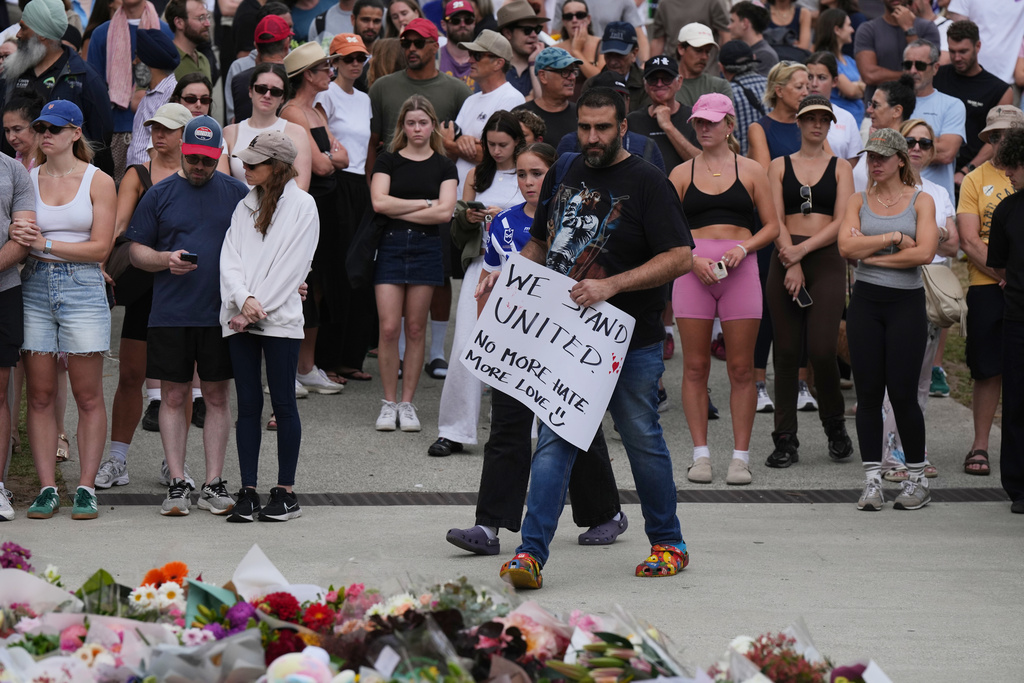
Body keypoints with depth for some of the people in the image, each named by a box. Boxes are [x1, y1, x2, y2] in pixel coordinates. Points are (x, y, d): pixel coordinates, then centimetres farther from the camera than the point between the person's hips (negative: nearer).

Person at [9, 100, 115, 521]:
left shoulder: (98, 182, 1)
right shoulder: (27, 179, 10)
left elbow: (100, 247, -5)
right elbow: (15, 233, 9)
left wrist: (46, 244, -13)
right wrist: (18, 239, -15)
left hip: (82, 288, -3)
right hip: (34, 287, 3)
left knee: (88, 397, -2)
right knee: (40, 396, 1)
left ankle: (86, 488, 2)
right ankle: (47, 488, 5)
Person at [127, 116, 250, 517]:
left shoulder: (237, 193, 7)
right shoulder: (159, 195, 6)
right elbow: (136, 250, 7)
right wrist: (166, 260, -12)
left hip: (221, 314, 0)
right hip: (170, 314, 0)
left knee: (217, 397, 4)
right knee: (173, 396, 2)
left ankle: (214, 484, 8)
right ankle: (177, 484, 6)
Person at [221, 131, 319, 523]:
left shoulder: (302, 206, -1)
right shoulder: (245, 206, 15)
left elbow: (292, 266, -7)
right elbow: (230, 259, 7)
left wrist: (257, 308, -11)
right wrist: (244, 300, -11)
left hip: (280, 318, -5)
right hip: (240, 319, 5)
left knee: (283, 403, -1)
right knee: (248, 405, 4)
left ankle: (286, 492, 4)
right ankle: (247, 492, 5)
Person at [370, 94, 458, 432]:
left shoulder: (444, 166, 6)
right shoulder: (388, 161, 6)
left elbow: (444, 212, -7)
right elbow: (379, 202, -9)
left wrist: (399, 211, -7)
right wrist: (424, 203, -6)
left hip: (426, 249, 0)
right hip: (390, 247, 0)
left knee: (415, 328, 3)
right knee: (389, 328, -6)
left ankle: (407, 403, 10)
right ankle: (389, 403, 3)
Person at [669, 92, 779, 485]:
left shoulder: (750, 171, 9)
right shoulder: (682, 174, 10)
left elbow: (771, 226, 9)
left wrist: (743, 248, -9)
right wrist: (692, 258, -9)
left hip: (740, 271, -1)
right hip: (693, 270, 1)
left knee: (741, 368, -1)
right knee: (695, 367, 0)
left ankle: (740, 456, 3)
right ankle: (700, 454, 5)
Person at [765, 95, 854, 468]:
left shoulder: (840, 168, 9)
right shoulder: (779, 166, 11)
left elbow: (841, 222, -1)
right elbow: (775, 220, 1)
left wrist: (802, 249, -12)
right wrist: (791, 263, -11)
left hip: (827, 261, -1)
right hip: (786, 261, 1)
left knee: (822, 350, -12)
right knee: (786, 351, -1)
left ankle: (835, 425, 12)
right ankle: (786, 440, 3)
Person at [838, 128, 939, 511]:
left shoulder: (920, 201, 3)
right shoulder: (859, 202, 9)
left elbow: (924, 252, -12)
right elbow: (846, 247, -6)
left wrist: (870, 252, -8)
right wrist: (894, 239, -11)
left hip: (906, 303, -3)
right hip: (866, 302, 3)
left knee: (902, 393, -5)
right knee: (868, 393, 1)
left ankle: (917, 481, 8)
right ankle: (872, 481, 5)